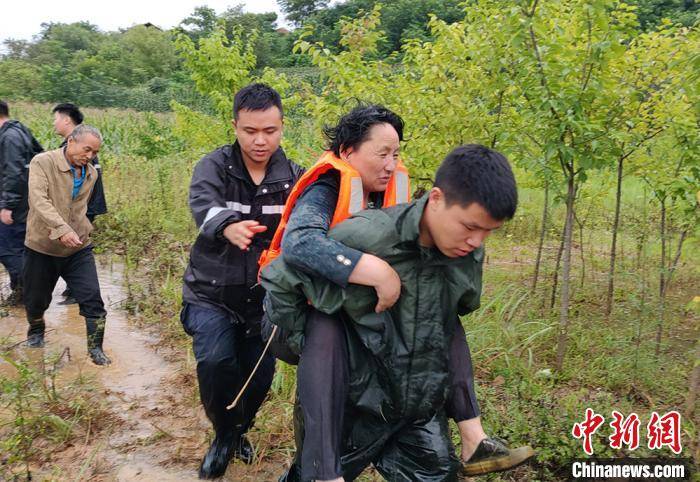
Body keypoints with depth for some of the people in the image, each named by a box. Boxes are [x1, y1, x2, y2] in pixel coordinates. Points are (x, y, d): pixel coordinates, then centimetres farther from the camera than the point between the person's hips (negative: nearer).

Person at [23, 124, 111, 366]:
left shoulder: (91, 173, 5)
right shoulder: (43, 162, -13)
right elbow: (39, 200, -26)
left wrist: (81, 232, 5)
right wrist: (62, 229, -36)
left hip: (78, 248, 3)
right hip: (42, 247, -3)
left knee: (93, 299, -4)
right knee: (36, 299, 16)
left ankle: (95, 348, 10)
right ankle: (36, 331, 46)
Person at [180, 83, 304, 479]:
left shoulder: (293, 177, -2)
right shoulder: (214, 166, -10)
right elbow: (203, 204, -31)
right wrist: (229, 225, -54)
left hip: (265, 298, 2)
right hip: (212, 293, -2)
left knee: (260, 376, 8)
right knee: (215, 362, -22)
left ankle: (239, 431, 43)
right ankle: (225, 435, 9)